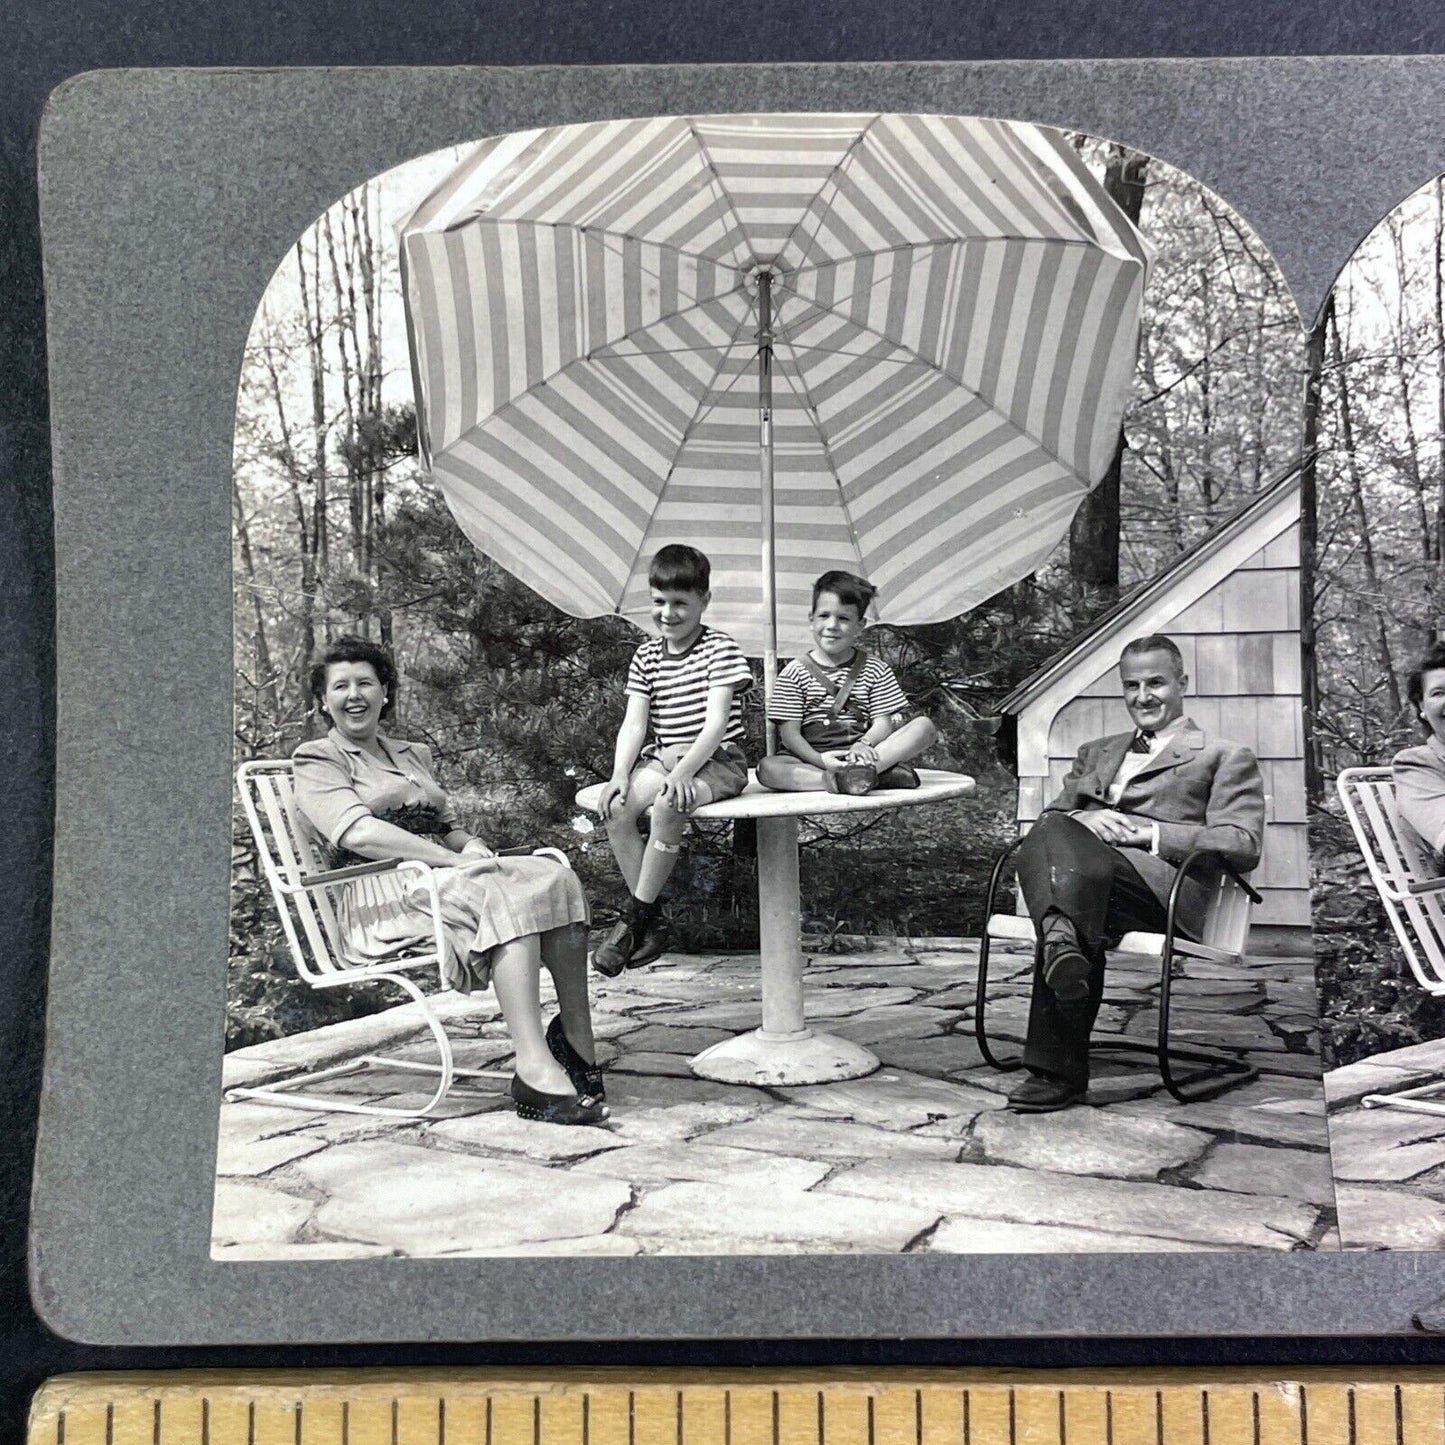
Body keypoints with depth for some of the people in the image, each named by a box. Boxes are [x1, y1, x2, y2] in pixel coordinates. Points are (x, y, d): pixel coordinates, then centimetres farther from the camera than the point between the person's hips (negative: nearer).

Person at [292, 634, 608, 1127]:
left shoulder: (414, 754, 29)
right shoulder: (316, 760, 7)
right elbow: (359, 833, -11)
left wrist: (473, 848, -1)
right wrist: (453, 860, -18)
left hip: (440, 875, 6)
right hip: (382, 895, -6)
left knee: (554, 877, -22)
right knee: (503, 896, -34)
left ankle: (577, 1040, -25)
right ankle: (535, 1069, -42)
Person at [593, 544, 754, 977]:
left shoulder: (720, 649, -6)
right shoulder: (646, 656, 11)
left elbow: (717, 722, -15)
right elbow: (633, 724, 5)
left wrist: (682, 772, -28)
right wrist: (620, 774, -13)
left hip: (717, 760, -6)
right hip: (663, 758, 6)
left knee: (666, 805, -35)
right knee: (614, 808, -21)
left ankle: (636, 915, -19)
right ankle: (653, 919, -10)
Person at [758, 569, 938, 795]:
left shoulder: (875, 669, 10)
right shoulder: (794, 673, 5)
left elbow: (883, 723, 1)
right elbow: (789, 733, -2)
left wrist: (864, 744, -22)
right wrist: (819, 759, -21)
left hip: (857, 751, 1)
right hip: (811, 758, -1)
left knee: (924, 726, -17)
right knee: (767, 768, -34)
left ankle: (860, 768, -36)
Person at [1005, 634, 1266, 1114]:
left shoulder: (1226, 757, 20)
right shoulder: (1096, 752, 36)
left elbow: (1242, 845, 3)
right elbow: (1050, 815, 23)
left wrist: (1148, 832, -9)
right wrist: (1085, 820, -2)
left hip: (1162, 882, -4)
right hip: (1084, 862, 4)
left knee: (1081, 872, -38)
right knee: (1054, 833, -33)